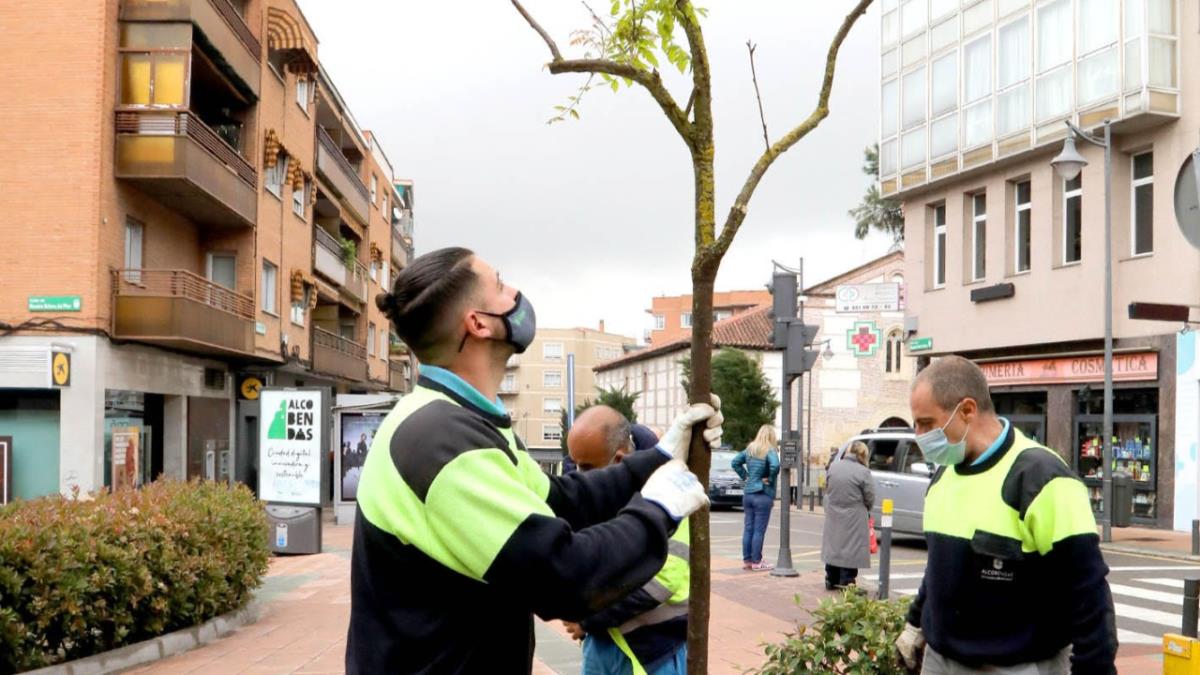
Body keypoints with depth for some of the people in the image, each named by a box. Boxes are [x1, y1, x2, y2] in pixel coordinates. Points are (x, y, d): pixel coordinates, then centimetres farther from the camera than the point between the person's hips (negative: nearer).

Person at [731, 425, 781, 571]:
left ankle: (746, 560, 16)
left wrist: (745, 476, 10)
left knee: (748, 528, 10)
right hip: (763, 495, -6)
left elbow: (735, 462, 12)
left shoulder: (750, 449, 9)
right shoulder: (770, 451, -12)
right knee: (759, 530, -1)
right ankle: (756, 562, 3)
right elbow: (774, 465, -30)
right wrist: (770, 480, -14)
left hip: (748, 494, 6)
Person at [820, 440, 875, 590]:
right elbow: (870, 498, -7)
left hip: (833, 516, 5)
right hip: (854, 519, -5)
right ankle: (846, 581, 4)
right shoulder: (863, 472, -14)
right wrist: (865, 510, 12)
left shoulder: (833, 466, 1)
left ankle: (831, 580, 23)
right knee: (850, 549, 2)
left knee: (834, 546, 16)